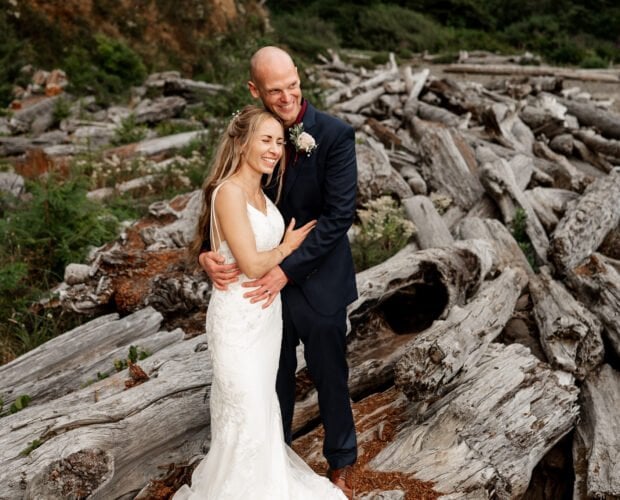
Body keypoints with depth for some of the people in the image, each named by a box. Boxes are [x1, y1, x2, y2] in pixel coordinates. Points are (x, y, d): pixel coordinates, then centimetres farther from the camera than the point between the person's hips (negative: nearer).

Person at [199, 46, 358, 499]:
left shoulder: (335, 135, -18)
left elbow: (339, 215, -21)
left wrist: (288, 270, -26)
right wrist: (207, 252, -20)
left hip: (318, 281, -3)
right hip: (265, 280, 3)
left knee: (330, 377, 17)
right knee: (276, 377, 22)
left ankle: (342, 461, 43)